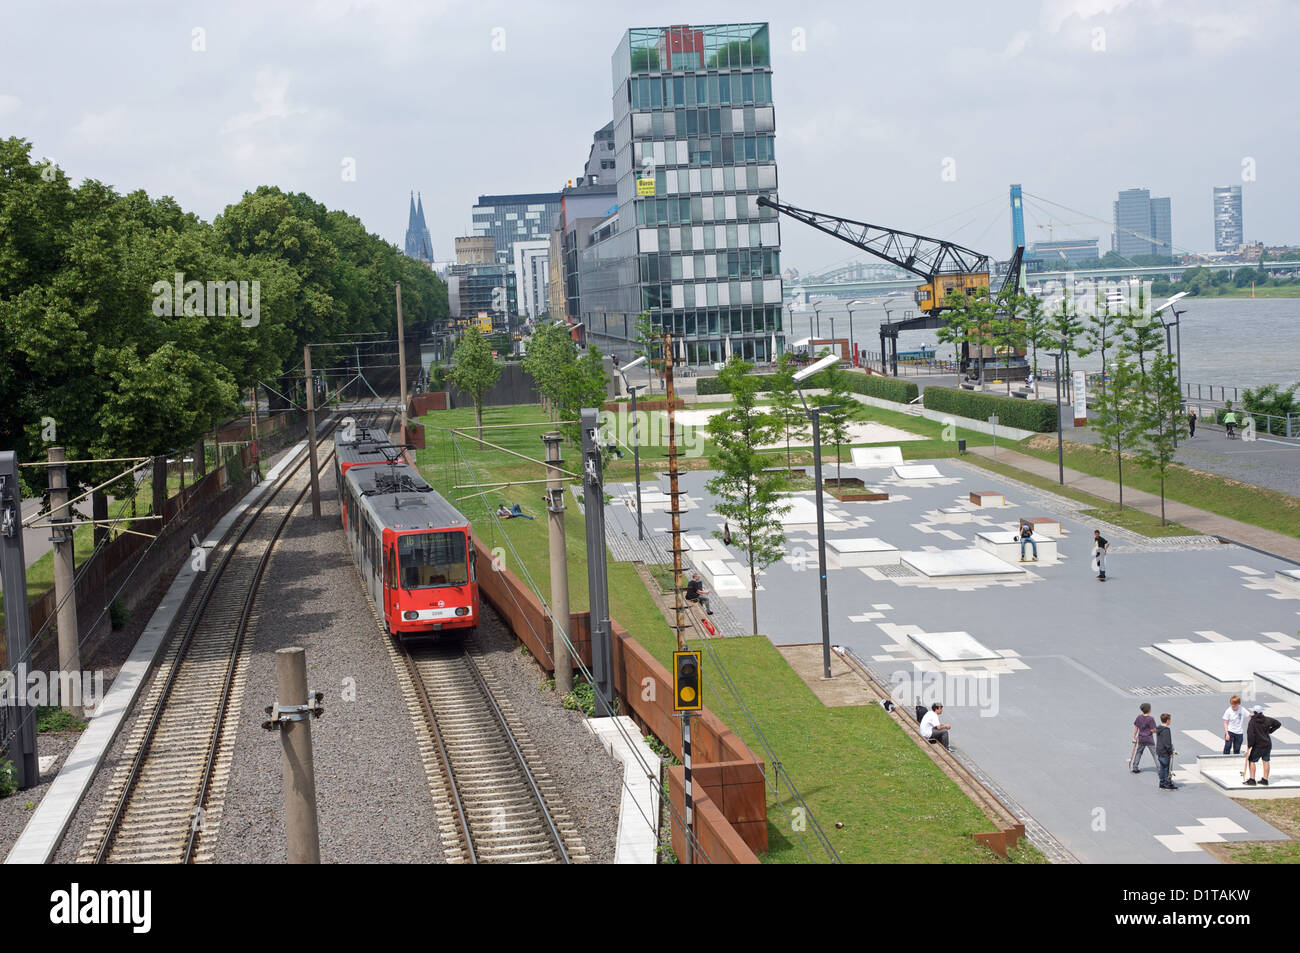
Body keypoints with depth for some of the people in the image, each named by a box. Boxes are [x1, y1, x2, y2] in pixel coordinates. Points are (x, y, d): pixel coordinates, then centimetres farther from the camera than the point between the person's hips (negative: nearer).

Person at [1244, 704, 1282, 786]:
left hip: (1258, 745, -5)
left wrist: (1249, 745, -10)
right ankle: (1265, 780, 16)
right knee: (1266, 761, 13)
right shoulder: (1267, 719, 2)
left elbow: (1250, 735, -19)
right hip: (1268, 744, 5)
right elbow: (1278, 724, 14)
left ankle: (1252, 779, -1)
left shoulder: (1252, 722, -14)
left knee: (1251, 761, 4)